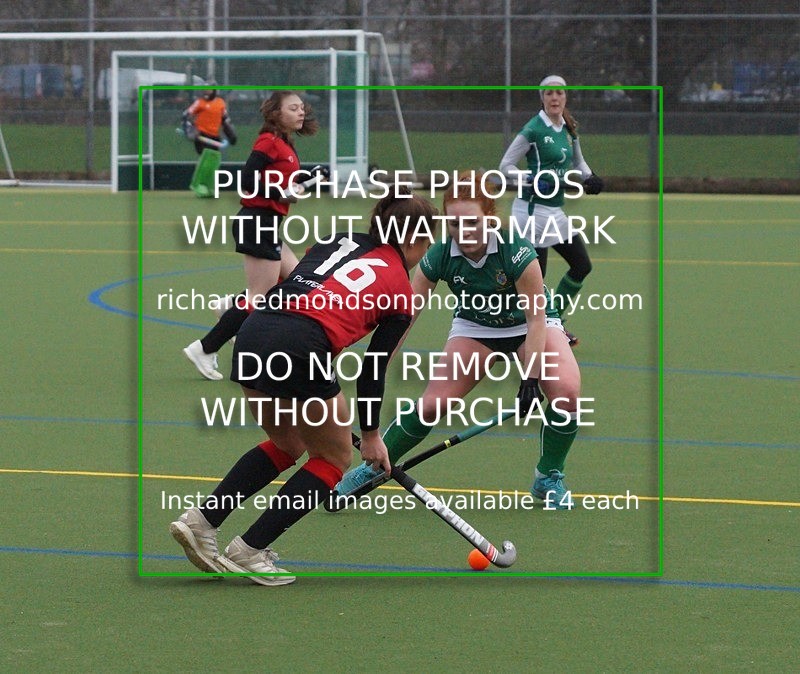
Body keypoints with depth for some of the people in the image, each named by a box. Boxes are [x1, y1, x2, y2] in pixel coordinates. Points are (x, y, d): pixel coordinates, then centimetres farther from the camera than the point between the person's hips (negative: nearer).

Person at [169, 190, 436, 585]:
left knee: (287, 446, 28)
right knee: (335, 459, 16)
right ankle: (249, 551, 8)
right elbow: (373, 373, 16)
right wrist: (371, 434, 29)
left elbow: (282, 287, 19)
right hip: (298, 348, -6)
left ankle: (200, 520, 16)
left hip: (252, 333, 6)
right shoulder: (400, 292, 13)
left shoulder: (341, 241, 26)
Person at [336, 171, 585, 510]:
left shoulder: (516, 251, -33)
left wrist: (530, 378, -28)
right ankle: (371, 469, 10)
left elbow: (536, 318, -25)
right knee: (431, 405, -12)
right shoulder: (439, 257, -24)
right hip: (475, 327, 2)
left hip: (530, 325, -2)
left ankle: (548, 479, -3)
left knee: (566, 392, -26)